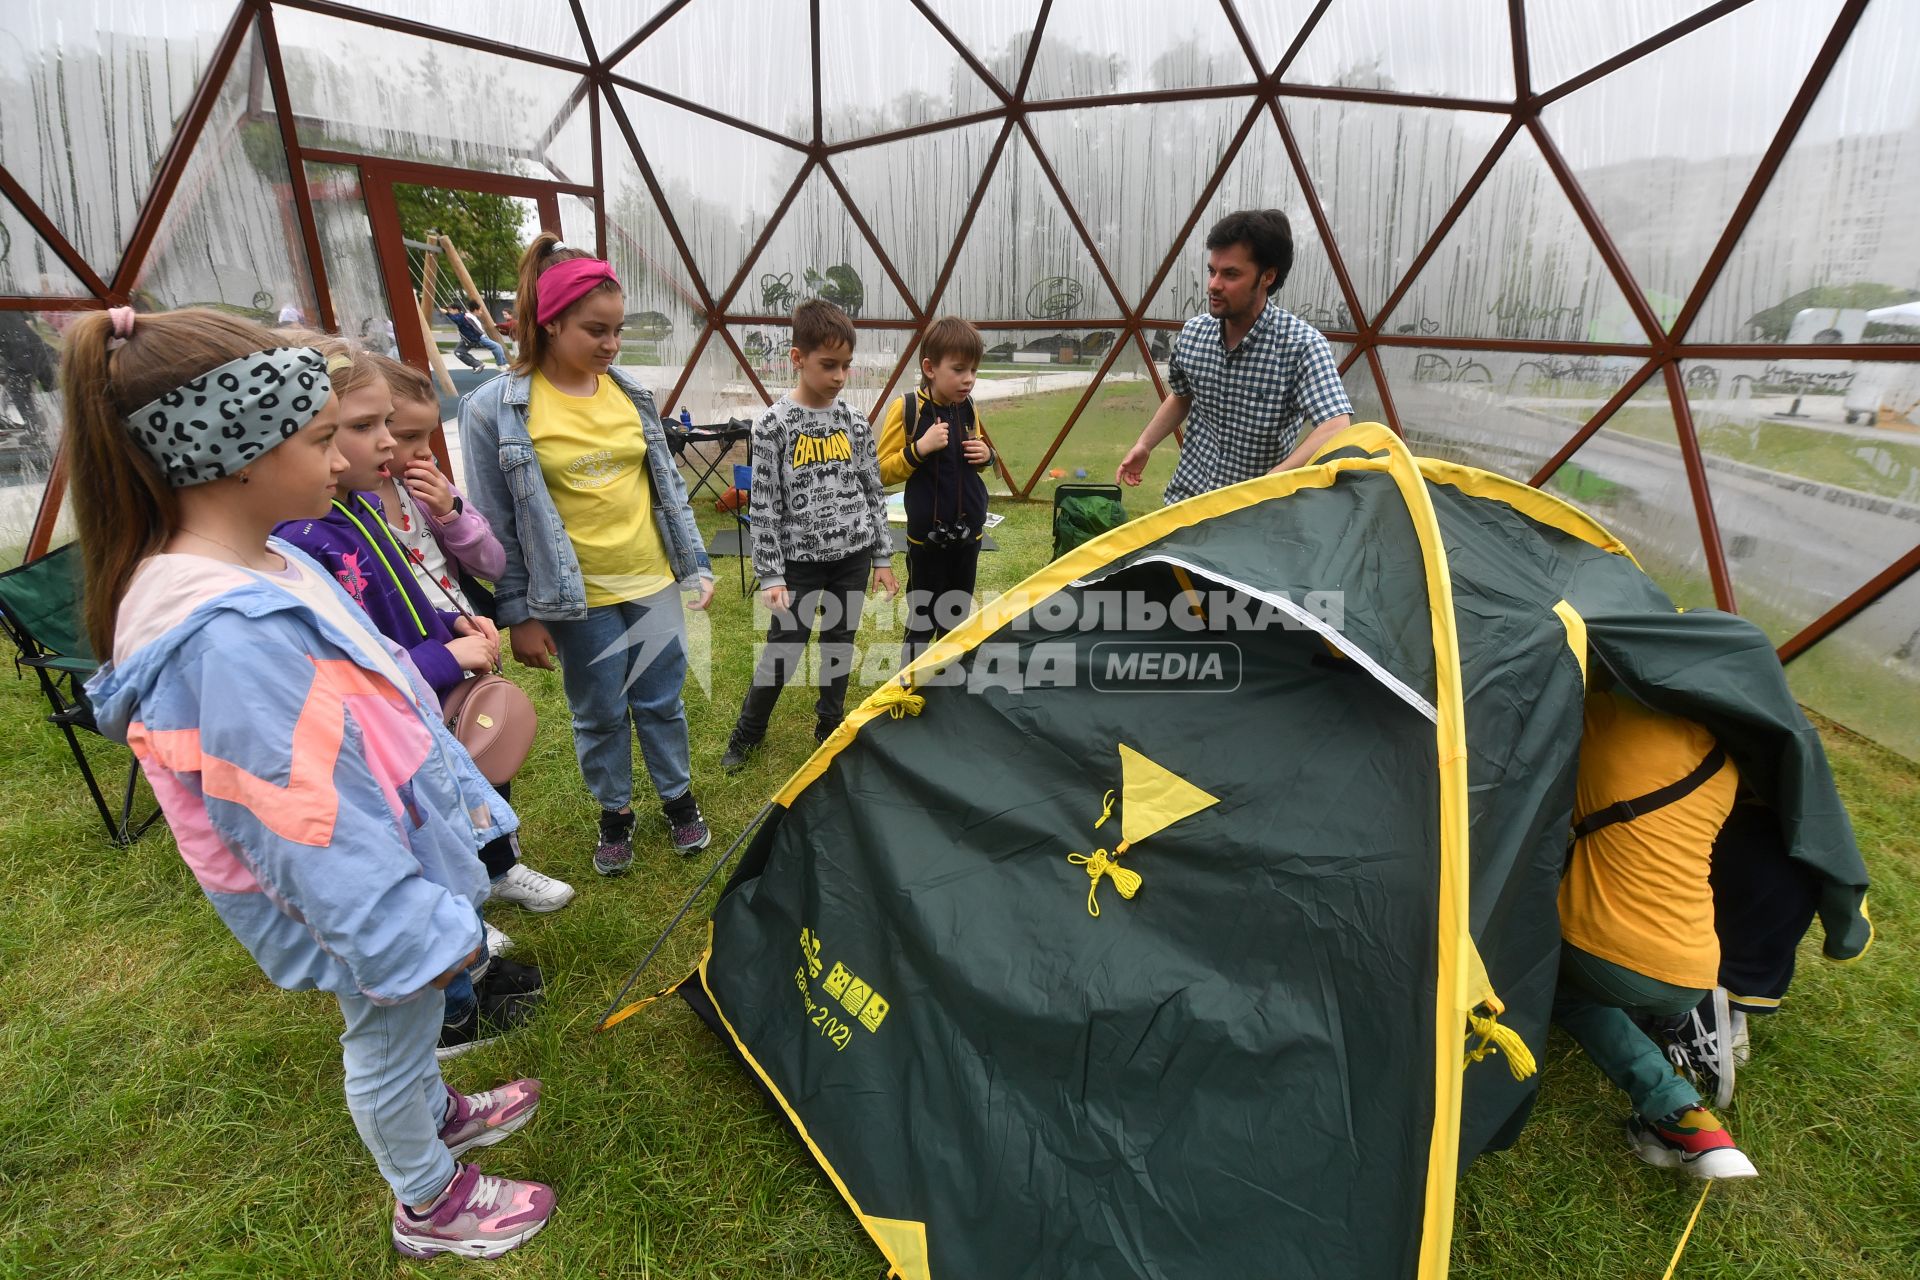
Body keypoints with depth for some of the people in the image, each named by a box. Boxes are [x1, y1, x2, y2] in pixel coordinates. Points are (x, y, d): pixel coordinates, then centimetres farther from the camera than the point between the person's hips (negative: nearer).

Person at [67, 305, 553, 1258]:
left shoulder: (263, 566, -1)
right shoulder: (231, 638, -34)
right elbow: (309, 825, -30)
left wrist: (456, 794, 19)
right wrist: (414, 930, -21)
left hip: (397, 843, 9)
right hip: (366, 894, -9)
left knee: (399, 1027, 30)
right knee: (389, 1031, 16)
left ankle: (433, 1115, 56)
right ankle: (430, 1206, 41)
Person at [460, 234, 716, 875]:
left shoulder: (631, 392, 2)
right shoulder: (496, 409, -10)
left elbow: (670, 487, 9)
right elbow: (496, 524, -6)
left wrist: (696, 566, 9)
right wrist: (518, 615, -5)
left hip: (654, 585, 3)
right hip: (579, 601, -3)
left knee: (662, 703, 15)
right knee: (601, 716, 13)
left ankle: (678, 797, 36)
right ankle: (615, 812, 35)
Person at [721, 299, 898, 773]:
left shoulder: (855, 422, 2)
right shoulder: (774, 424, -9)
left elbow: (874, 492, 8)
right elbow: (763, 505, -9)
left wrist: (883, 559, 6)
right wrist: (771, 575, -11)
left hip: (853, 557, 4)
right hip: (800, 561, -3)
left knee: (840, 647, 14)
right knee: (783, 653, 3)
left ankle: (829, 727, 35)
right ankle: (746, 733, 27)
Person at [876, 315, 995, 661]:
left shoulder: (969, 408, 3)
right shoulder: (906, 408, -13)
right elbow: (882, 472, -11)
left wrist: (986, 456, -5)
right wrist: (920, 448, -24)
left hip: (969, 531, 5)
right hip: (927, 535, -5)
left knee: (958, 618, 17)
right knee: (922, 619, 5)